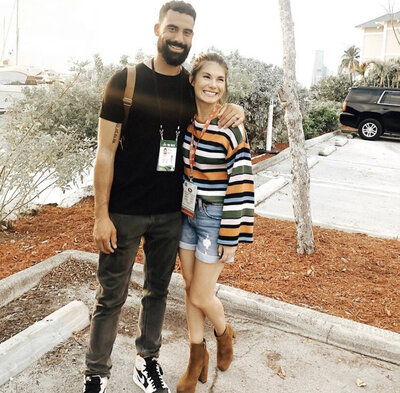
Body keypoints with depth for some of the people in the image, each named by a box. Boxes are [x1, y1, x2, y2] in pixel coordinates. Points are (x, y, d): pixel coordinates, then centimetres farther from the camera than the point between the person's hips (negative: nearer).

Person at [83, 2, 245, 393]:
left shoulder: (194, 85, 4)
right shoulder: (126, 81, -8)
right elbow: (106, 151, -8)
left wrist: (235, 109, -5)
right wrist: (101, 214, -12)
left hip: (171, 213, 4)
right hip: (124, 213, -4)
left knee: (157, 291, 17)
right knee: (111, 297, 7)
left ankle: (147, 362, 37)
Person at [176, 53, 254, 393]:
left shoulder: (231, 129, -17)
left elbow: (241, 186, -16)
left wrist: (232, 238, -16)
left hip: (215, 218, -5)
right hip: (187, 213, 6)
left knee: (201, 297, 2)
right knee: (190, 289, 14)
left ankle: (224, 333, 37)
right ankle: (197, 359, 34)